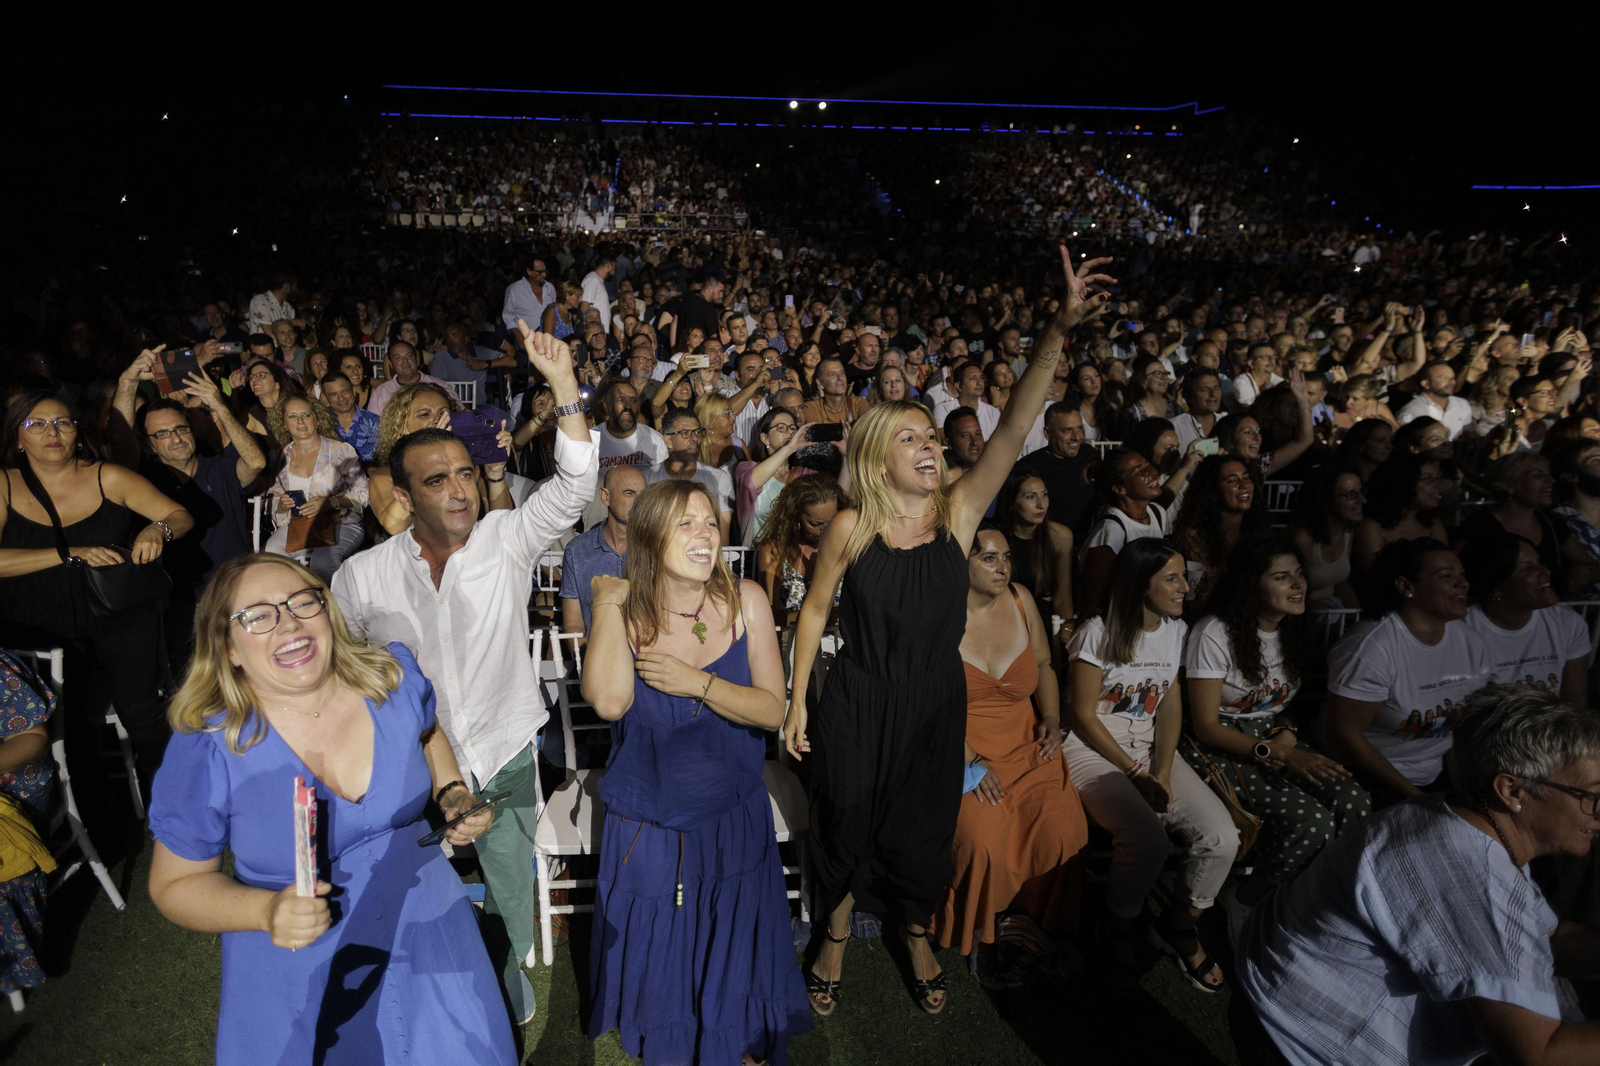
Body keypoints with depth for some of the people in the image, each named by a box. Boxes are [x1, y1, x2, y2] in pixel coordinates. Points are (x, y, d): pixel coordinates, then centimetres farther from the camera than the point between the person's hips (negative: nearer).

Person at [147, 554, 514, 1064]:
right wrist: (267, 911, -25)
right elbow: (176, 884, -8)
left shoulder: (392, 674, -12)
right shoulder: (205, 751, -20)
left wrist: (452, 792, -6)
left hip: (426, 930, 3)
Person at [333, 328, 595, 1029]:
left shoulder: (506, 540, -13)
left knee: (511, 884, 20)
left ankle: (509, 969, 50)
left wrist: (564, 384, -38)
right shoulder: (362, 577, -10)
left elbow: (574, 486, -28)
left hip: (505, 754, 1)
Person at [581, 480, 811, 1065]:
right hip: (648, 833, 0)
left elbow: (772, 709, -13)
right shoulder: (624, 612, -14)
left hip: (735, 824, 1)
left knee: (735, 958, 18)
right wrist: (609, 602, -24)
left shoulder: (745, 601, -13)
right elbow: (609, 701, -32)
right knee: (657, 960, 18)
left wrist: (697, 682, -25)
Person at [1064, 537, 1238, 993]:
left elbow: (1171, 705, 6)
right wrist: (1136, 773, -13)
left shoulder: (1175, 630, 7)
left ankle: (1178, 926, 12)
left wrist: (1162, 772, -7)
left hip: (1151, 748, 6)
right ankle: (1120, 930, 1)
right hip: (1093, 750, -6)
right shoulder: (1101, 632, -13)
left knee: (1223, 837, -14)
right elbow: (1084, 714, -11)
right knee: (1148, 841, -29)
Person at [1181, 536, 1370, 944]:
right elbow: (1205, 728, -15)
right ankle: (1244, 900, -1)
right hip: (1221, 747, -7)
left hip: (1275, 738, 7)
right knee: (1310, 821, -26)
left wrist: (1286, 733, -4)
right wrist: (1278, 755, -23)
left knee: (1356, 804, -19)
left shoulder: (1298, 630, 4)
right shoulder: (1215, 634, -17)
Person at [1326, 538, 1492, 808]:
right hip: (1375, 783, -7)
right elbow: (1345, 735, -18)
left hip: (1442, 776, 7)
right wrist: (1413, 796, -15)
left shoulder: (1470, 642, 4)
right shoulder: (1372, 649, -19)